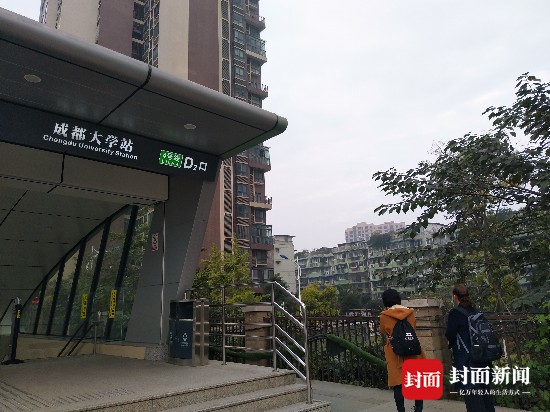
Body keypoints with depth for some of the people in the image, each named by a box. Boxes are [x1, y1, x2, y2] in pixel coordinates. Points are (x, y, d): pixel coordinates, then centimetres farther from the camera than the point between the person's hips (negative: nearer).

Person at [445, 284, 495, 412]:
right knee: (485, 396, 18)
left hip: (466, 362, -7)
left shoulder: (455, 313, -12)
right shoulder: (476, 312, 7)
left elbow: (450, 336, -10)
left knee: (473, 399, -1)